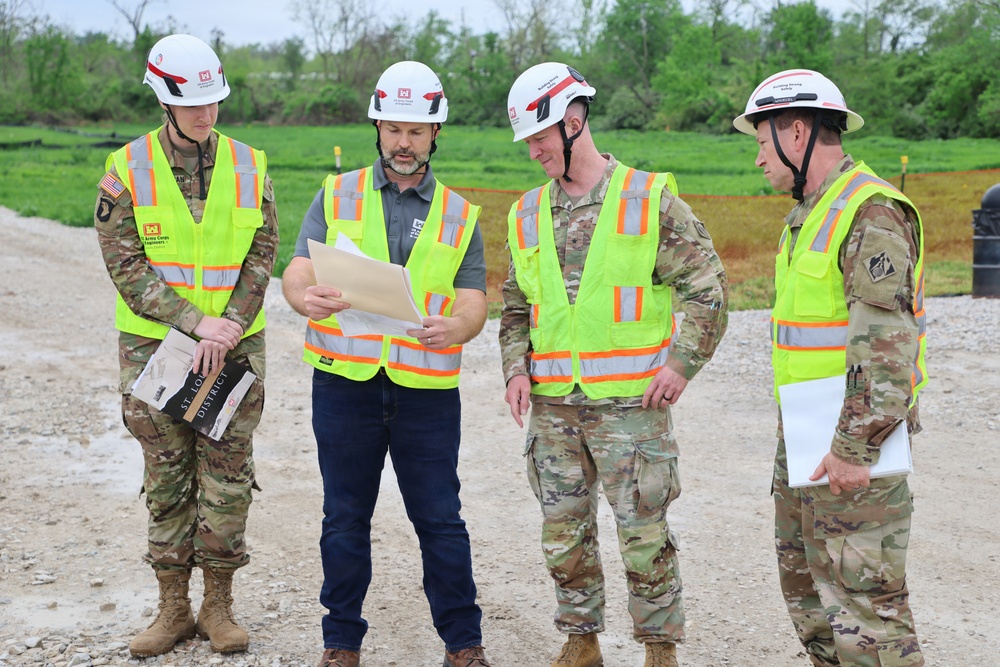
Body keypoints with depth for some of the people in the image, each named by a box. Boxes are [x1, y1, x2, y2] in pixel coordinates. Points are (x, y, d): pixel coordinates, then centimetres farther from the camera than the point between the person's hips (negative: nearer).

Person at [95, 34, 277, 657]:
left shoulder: (251, 167, 2)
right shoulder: (127, 171, -3)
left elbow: (262, 257, -1)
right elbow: (126, 268, -9)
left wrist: (230, 326, -16)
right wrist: (197, 321, -18)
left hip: (235, 344, 1)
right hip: (154, 346, -1)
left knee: (228, 478, 3)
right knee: (169, 479, 6)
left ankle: (219, 606, 15)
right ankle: (174, 609, 17)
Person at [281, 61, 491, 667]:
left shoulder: (459, 216, 9)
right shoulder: (337, 196, 7)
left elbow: (474, 304, -1)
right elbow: (296, 273, -3)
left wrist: (453, 328, -26)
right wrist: (305, 297, -28)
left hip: (428, 390, 0)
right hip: (346, 385, 0)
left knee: (440, 520, 4)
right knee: (346, 519, 9)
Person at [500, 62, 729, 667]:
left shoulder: (650, 199, -4)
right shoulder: (528, 214, 10)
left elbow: (707, 286, -3)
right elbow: (516, 306, 18)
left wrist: (682, 363, -10)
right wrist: (516, 369, 4)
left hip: (631, 401, -4)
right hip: (553, 406, 5)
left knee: (644, 533, 0)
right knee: (564, 533, 11)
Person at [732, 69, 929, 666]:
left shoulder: (872, 212, -17)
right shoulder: (811, 212, 16)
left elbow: (888, 342, -23)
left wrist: (855, 449, -25)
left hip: (851, 439, -10)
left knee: (863, 598, -8)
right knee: (806, 584, 18)